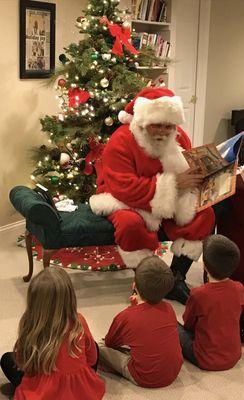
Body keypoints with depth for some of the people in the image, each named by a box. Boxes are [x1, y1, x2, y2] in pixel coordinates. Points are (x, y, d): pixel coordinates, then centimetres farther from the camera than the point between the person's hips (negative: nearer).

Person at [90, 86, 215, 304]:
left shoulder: (179, 138, -2)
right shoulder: (120, 142, -21)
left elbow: (190, 172, 4)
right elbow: (126, 189, -31)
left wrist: (196, 179, -25)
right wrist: (172, 184, -34)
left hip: (171, 202, 5)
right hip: (126, 201, -5)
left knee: (205, 214, -15)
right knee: (131, 223, -39)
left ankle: (177, 277, -8)